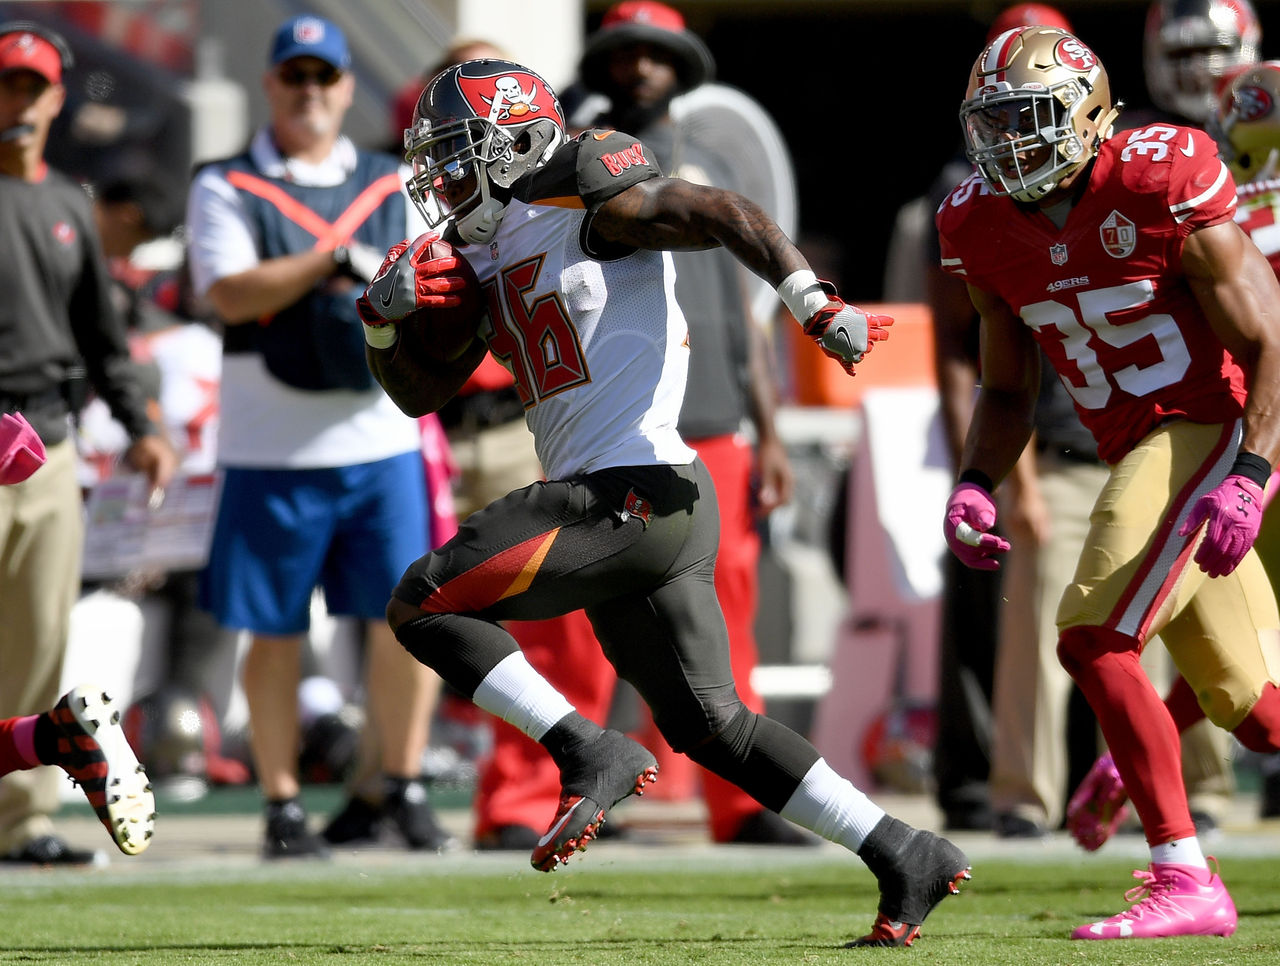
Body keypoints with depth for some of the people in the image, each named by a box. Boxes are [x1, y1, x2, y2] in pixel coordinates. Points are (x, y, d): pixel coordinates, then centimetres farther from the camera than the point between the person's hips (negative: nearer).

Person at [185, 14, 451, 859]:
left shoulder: (393, 187, 14)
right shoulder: (226, 188, 4)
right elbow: (229, 292, -11)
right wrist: (336, 260, -17)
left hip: (383, 439, 2)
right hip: (273, 451, -2)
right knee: (276, 630, 2)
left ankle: (404, 787, 9)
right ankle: (283, 805, 10)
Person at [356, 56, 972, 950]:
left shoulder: (588, 204, -4)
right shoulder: (488, 258, 22)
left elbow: (732, 217, -14)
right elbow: (423, 392, 27)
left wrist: (818, 307, -26)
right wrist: (385, 319, 8)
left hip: (632, 491, -10)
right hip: (631, 505, 10)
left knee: (424, 605, -9)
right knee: (710, 726, 10)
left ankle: (592, 754, -10)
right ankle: (906, 859, 11)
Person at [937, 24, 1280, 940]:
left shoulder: (1162, 188, -17)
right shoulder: (984, 225, 4)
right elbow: (1008, 391, 16)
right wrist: (975, 486, -2)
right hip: (1139, 447, 7)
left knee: (1095, 641, -18)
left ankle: (1186, 882, -12)